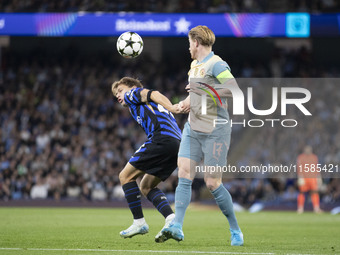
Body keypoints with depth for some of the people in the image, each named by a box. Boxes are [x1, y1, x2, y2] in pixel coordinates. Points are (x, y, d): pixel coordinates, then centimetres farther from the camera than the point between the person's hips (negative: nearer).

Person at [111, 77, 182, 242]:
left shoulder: (132, 94, 15)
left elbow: (152, 94, -4)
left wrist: (171, 108, -19)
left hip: (162, 138, -8)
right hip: (177, 143, 8)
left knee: (126, 176, 1)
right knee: (146, 187, 17)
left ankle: (139, 222, -5)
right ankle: (172, 220, -2)